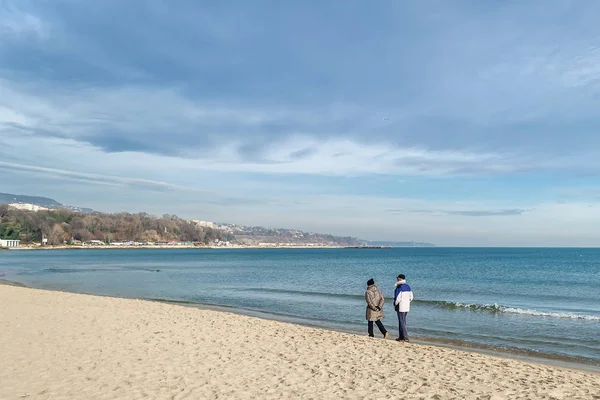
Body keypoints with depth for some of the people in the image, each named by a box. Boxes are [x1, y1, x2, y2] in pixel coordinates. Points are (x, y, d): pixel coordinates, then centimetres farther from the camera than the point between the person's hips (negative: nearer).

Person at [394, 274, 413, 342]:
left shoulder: (399, 287, -16)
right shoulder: (408, 286, 10)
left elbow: (398, 298, -20)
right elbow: (411, 297, 13)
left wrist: (395, 304, -4)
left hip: (401, 307, -8)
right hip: (407, 307, 8)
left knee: (402, 322, -4)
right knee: (402, 321, 16)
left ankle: (405, 338, -5)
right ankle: (401, 336, 22)